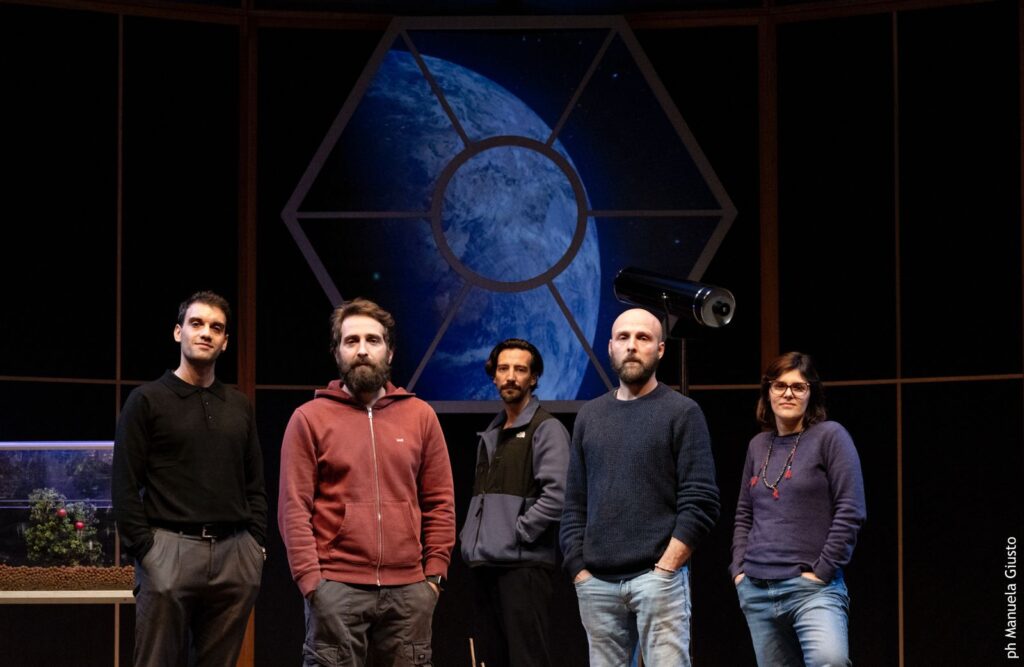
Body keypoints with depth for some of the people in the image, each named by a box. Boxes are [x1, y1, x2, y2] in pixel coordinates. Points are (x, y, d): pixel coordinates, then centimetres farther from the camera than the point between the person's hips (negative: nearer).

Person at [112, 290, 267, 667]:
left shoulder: (239, 407, 17)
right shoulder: (148, 400, 3)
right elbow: (125, 487, -3)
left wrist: (256, 543, 6)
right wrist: (143, 550, -11)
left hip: (234, 554, 4)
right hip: (170, 549, -4)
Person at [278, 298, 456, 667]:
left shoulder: (421, 416, 10)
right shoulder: (309, 418, 2)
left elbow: (440, 502, 10)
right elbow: (294, 508, -3)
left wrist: (435, 573, 3)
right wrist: (310, 580, -10)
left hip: (408, 588, 3)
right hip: (336, 587, -2)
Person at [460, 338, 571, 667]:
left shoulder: (546, 429, -4)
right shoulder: (490, 435, 20)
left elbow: (556, 495, -16)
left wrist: (517, 533, -13)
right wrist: (469, 535, 11)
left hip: (525, 564, -8)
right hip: (484, 564, 8)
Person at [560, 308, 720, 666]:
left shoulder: (682, 412, 1)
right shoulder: (589, 415, 15)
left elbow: (701, 502, -5)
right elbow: (574, 503, 15)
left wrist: (664, 569, -11)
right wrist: (579, 569, 4)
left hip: (659, 578, -4)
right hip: (596, 583, 4)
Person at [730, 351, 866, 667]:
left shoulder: (829, 436, -1)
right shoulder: (758, 445, 15)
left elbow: (851, 511, -7)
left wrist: (822, 571, -10)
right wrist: (739, 569, 9)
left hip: (812, 586, -6)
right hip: (757, 590, 6)